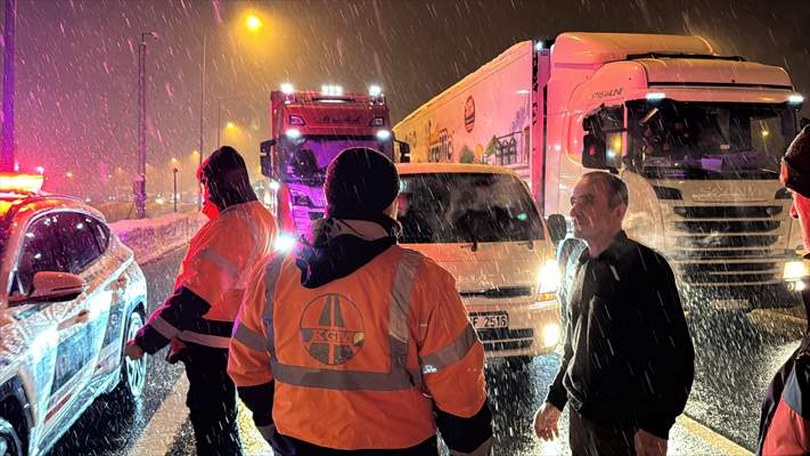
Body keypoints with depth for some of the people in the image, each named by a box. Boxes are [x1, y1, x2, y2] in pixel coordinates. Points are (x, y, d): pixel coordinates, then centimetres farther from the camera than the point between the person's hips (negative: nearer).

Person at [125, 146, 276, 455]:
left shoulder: (229, 226, -24)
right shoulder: (262, 219, 7)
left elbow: (193, 298, -29)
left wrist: (144, 341, -25)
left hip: (211, 345, -10)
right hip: (237, 340, 10)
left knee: (211, 423, 3)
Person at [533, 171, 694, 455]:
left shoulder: (643, 265, -15)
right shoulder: (583, 266, 9)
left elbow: (675, 353, -18)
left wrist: (655, 430, -20)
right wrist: (554, 401, 19)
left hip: (627, 428, -7)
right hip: (579, 416, 7)